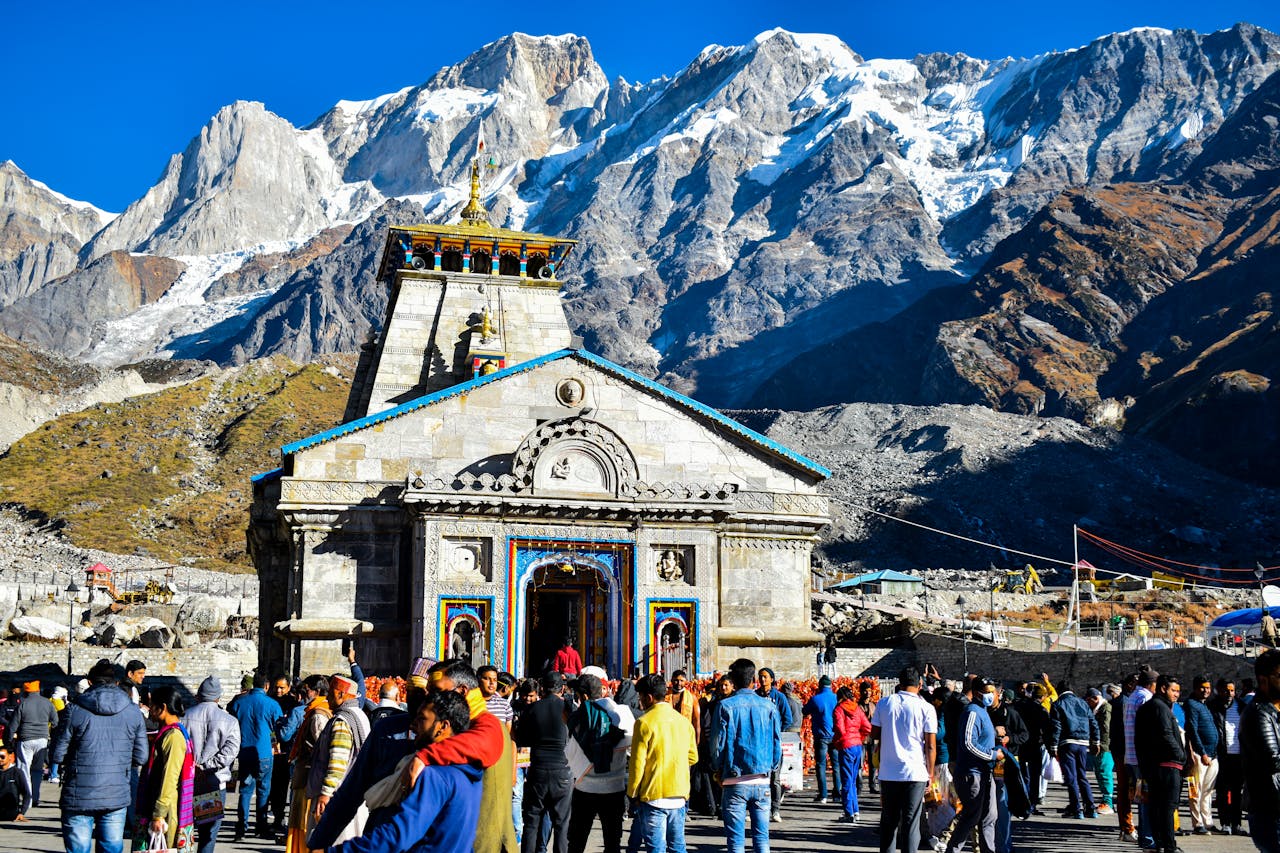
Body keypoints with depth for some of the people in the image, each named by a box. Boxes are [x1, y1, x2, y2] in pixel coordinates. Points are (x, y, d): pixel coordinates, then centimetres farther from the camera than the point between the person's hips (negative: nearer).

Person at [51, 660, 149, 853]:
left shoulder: (75, 710, -7)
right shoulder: (133, 712, 1)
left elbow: (57, 755, -5)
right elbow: (141, 757, 3)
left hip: (79, 796, -2)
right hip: (117, 796, 2)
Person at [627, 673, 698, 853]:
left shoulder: (645, 722, -10)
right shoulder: (683, 721, 6)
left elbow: (637, 763, -9)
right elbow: (692, 757, 14)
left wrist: (632, 794, 1)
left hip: (654, 796, -5)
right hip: (680, 796, 5)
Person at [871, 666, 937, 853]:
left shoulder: (883, 703, 2)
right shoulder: (926, 708, -5)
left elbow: (874, 734, 10)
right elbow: (930, 745, -5)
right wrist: (930, 773, 4)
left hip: (888, 772, 3)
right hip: (915, 773, -2)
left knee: (888, 821, 13)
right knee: (911, 822, 1)